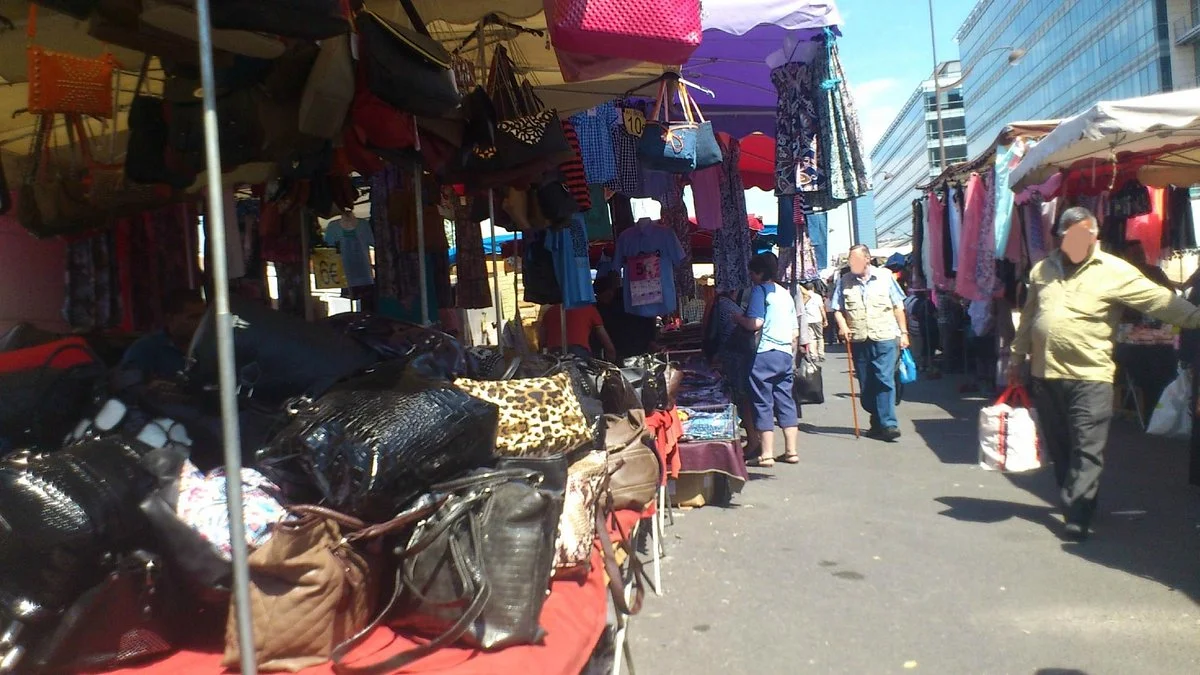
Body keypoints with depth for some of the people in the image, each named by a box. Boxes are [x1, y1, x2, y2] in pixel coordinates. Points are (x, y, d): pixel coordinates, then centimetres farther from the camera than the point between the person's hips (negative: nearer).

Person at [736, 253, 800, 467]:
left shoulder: (760, 290, -5)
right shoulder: (786, 293, 17)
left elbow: (755, 323, -16)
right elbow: (795, 332, 18)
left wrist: (737, 317, 1)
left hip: (765, 353, -7)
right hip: (786, 353, 7)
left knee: (763, 403, -3)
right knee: (786, 401, 11)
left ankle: (766, 454, -2)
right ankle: (791, 451, 13)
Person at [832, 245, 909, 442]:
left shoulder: (885, 276, 3)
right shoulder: (844, 281, 5)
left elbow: (898, 307, 7)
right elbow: (838, 309, 9)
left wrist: (904, 332, 5)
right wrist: (842, 326, -10)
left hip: (885, 338, -3)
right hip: (859, 340, 3)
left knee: (884, 380, -10)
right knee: (866, 385, 8)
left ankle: (888, 424, -9)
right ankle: (878, 422, 22)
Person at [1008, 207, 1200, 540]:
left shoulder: (1115, 271, -4)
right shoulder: (1042, 270, 12)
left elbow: (1159, 299, -10)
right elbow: (1028, 318, 20)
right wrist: (1018, 357, 22)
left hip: (1089, 376, -5)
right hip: (1044, 375, 5)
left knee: (1087, 452, -5)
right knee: (1058, 449, 13)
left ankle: (1077, 516, 0)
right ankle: (1074, 501, 28)